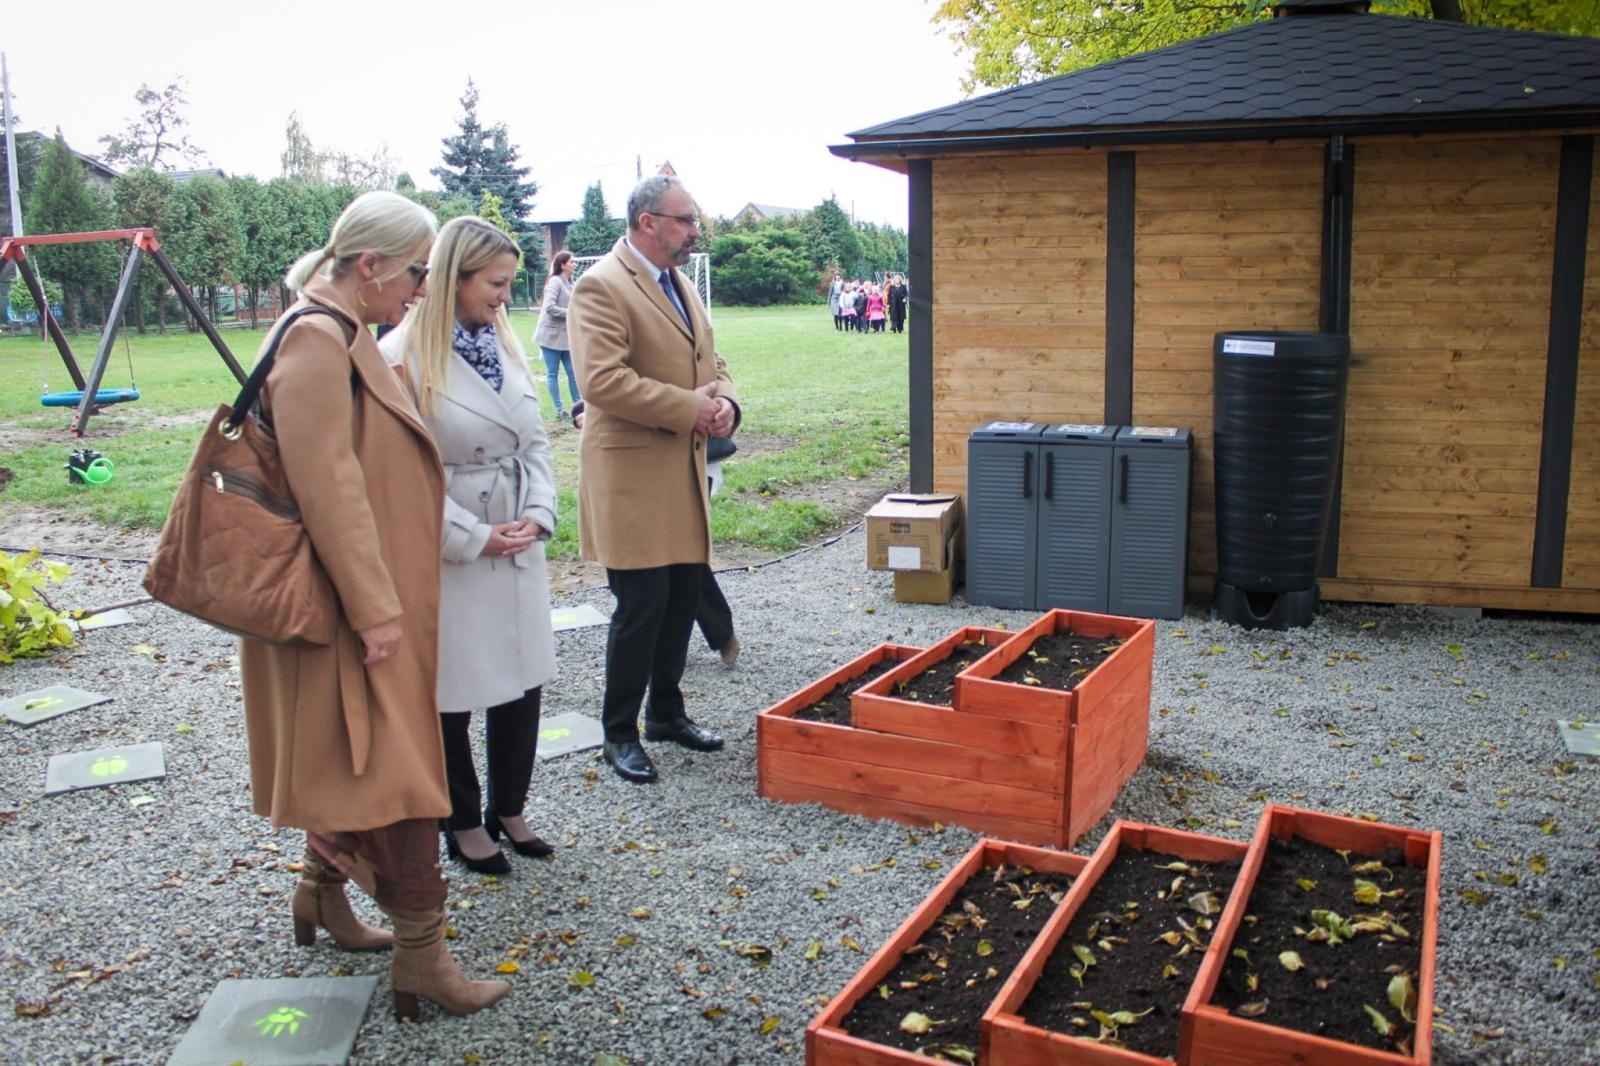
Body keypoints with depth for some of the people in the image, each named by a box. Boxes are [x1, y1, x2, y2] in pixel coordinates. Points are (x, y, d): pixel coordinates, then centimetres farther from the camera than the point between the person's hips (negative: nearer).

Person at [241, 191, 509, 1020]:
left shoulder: (345, 336, 13)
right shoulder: (316, 341, -18)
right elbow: (325, 485, -23)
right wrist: (374, 608, -22)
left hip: (372, 596, 10)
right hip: (354, 600, -10)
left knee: (355, 756, 20)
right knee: (392, 764, -5)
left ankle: (323, 891, 36)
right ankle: (419, 952, 4)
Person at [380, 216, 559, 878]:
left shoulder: (504, 344, 6)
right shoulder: (404, 358, -14)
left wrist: (538, 514, -4)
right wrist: (475, 538, -14)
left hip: (520, 546, 6)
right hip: (449, 550, -6)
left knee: (522, 679, 13)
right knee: (452, 690, 8)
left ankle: (509, 808, 33)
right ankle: (464, 823, 28)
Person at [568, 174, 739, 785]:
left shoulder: (680, 285, 16)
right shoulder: (601, 287, -12)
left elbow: (711, 363, 21)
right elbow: (603, 380, -23)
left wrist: (724, 401, -2)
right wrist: (690, 410, -19)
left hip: (685, 472, 8)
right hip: (632, 476, -8)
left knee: (683, 599, 14)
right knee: (641, 607, -3)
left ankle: (666, 713, 30)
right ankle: (619, 733, 14)